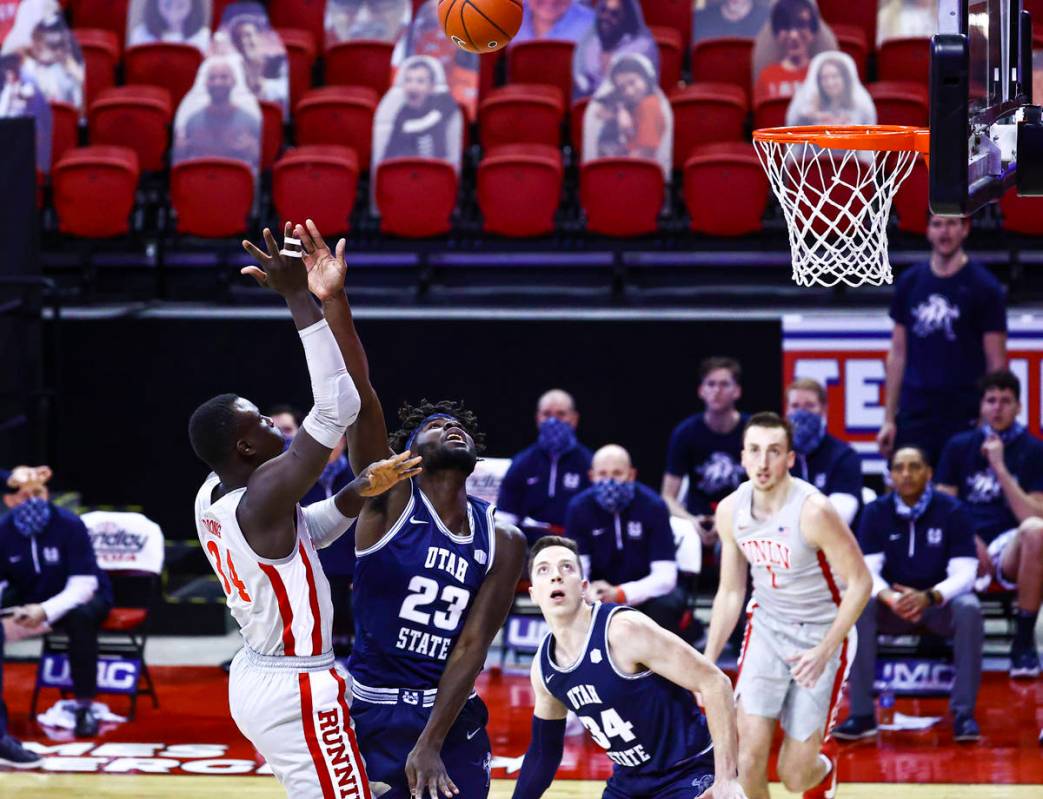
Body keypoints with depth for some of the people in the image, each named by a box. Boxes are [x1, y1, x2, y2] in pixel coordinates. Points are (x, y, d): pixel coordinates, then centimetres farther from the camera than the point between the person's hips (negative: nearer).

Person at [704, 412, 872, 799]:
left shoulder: (814, 511, -23)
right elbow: (730, 592, 6)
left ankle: (824, 765, 38)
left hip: (821, 635, -4)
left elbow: (859, 582, -16)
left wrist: (824, 652, -22)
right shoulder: (730, 510, -6)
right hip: (767, 627, 4)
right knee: (750, 757, -14)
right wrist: (707, 664, 1)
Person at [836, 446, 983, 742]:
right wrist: (888, 598, -34)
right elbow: (866, 571, -10)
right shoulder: (876, 512, -3)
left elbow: (964, 573, -15)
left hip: (940, 604, -1)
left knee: (969, 609, -34)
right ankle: (861, 714, -28)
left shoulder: (952, 511, -9)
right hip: (893, 604, 1)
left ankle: (964, 712, -27)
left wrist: (929, 596, -36)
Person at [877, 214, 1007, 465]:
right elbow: (898, 355, 13)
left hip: (964, 419, -4)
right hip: (914, 415, 4)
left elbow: (996, 362, -3)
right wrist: (889, 419, 9)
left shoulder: (983, 287, -2)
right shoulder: (909, 282, 9)